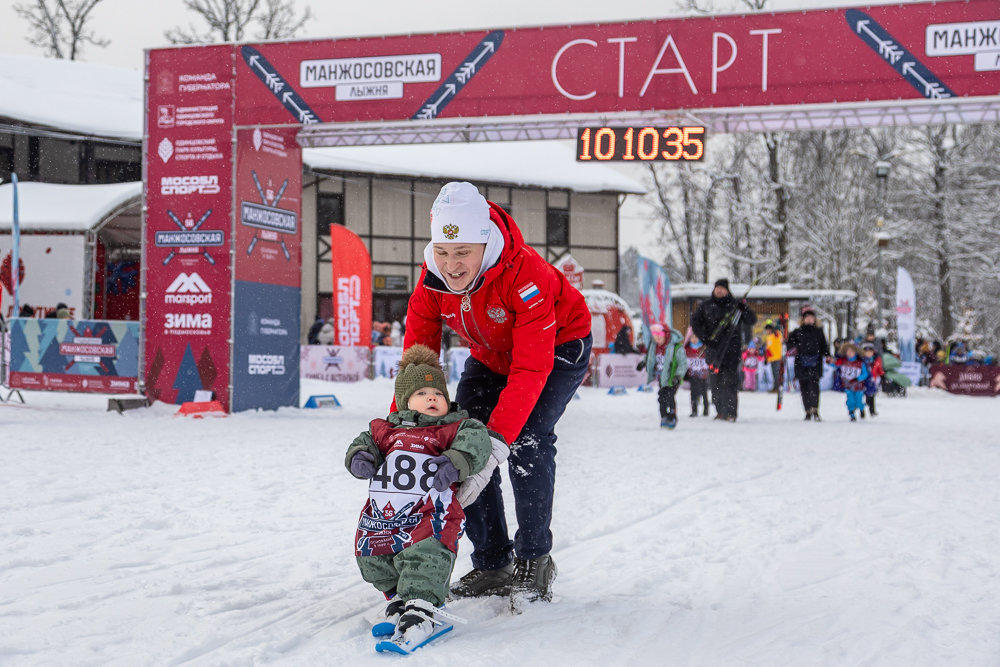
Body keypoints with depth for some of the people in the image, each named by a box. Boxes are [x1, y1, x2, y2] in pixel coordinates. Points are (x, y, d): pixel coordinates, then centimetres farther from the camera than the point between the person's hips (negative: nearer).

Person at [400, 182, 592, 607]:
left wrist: (498, 435, -47)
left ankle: (534, 560, -7)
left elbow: (532, 368, -40)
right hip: (490, 356, 6)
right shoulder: (432, 278, -21)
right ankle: (492, 565, 5)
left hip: (558, 346, -6)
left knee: (528, 439, -24)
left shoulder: (525, 274, -39)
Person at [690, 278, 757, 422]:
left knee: (730, 380, -9)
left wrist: (744, 309, -13)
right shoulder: (705, 306, 12)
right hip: (713, 348, 2)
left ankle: (731, 412, -6)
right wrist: (704, 337, 0)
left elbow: (751, 321, 6)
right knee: (716, 380, 2)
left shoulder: (734, 305, 8)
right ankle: (720, 411, 10)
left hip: (732, 349, -2)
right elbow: (695, 321, 14)